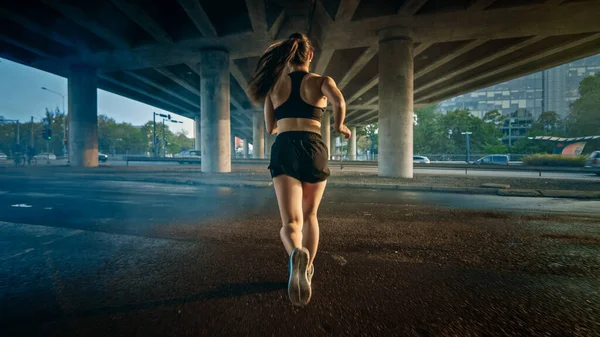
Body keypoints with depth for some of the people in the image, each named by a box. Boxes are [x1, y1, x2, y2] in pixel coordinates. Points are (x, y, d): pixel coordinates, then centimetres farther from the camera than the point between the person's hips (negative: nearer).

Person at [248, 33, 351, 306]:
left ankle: (297, 254, -35)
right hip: (313, 149, 0)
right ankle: (307, 268, 29)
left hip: (283, 149, 1)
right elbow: (339, 102, -14)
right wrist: (339, 125, 6)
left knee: (291, 221, -3)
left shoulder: (274, 84, 16)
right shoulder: (321, 81, 9)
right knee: (310, 215, 20)